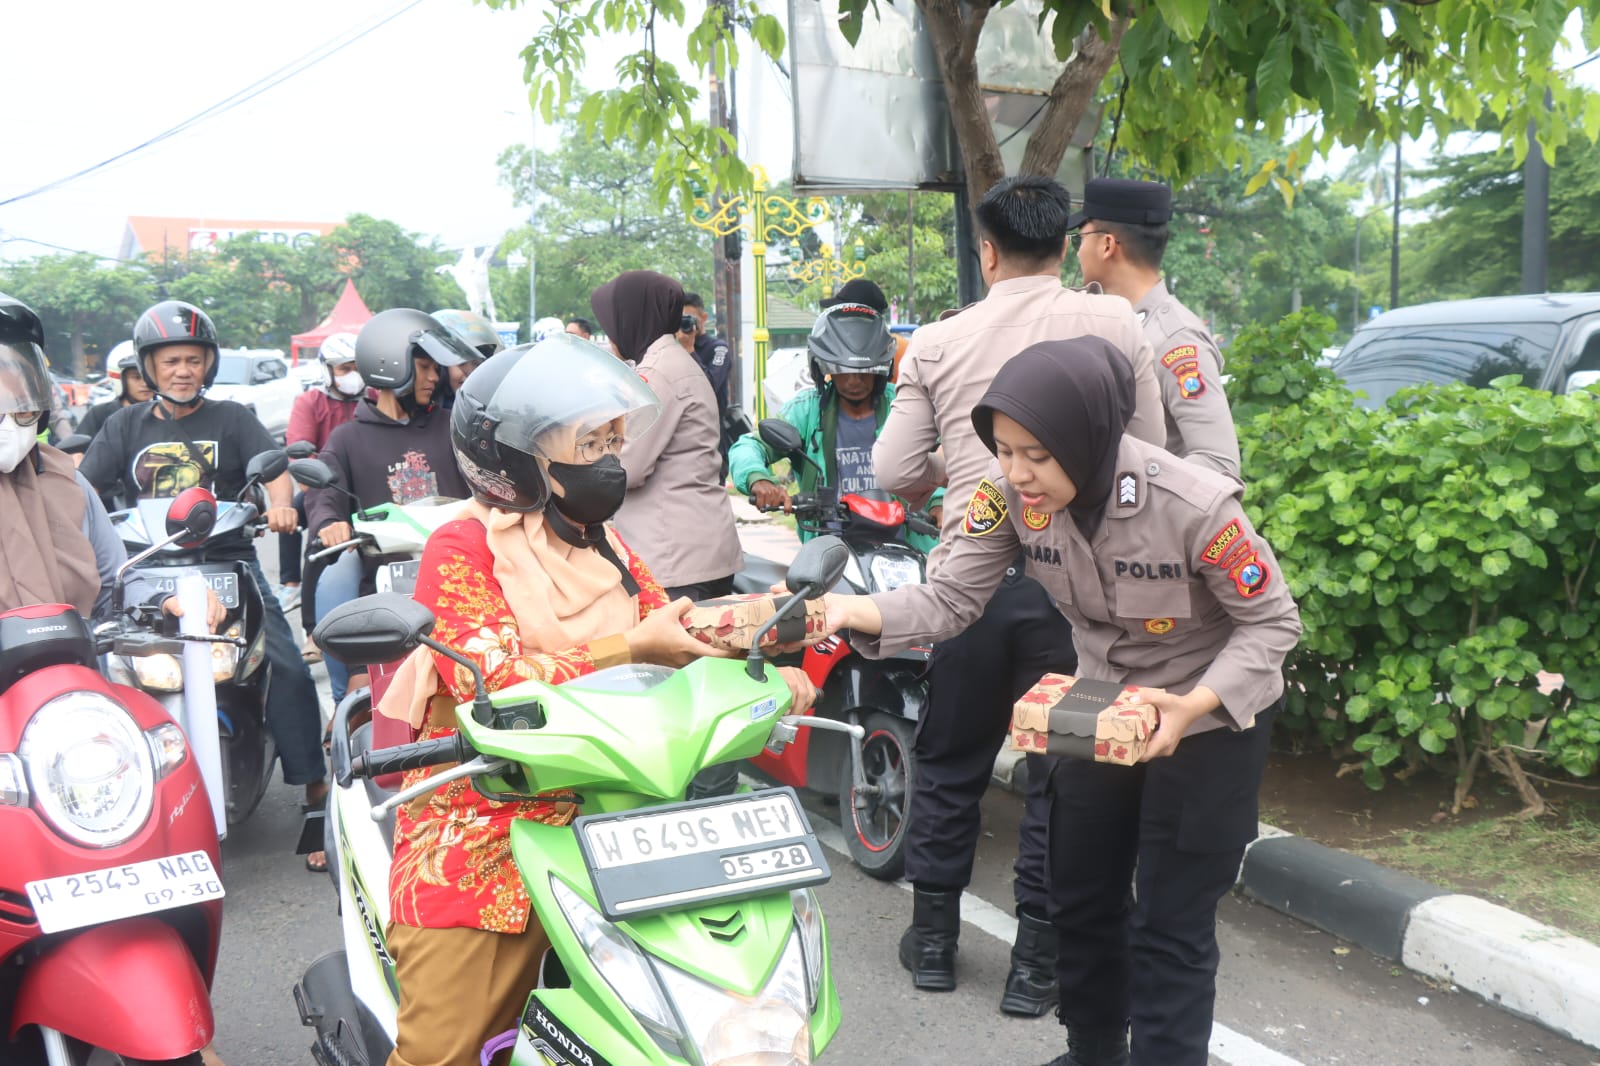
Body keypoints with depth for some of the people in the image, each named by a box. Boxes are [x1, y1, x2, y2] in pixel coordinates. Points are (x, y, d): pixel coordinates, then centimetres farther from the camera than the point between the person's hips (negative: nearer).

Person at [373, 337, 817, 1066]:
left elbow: (672, 632, 6)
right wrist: (630, 648, -25)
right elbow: (491, 682, -21)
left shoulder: (605, 547, 15)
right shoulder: (462, 549, -7)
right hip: (480, 841, -5)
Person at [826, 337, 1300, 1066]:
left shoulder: (1194, 506, -32)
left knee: (1169, 928, 0)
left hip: (1211, 720, -5)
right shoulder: (1008, 493, -20)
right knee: (1079, 899, 17)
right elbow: (954, 598, -20)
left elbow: (1272, 621, -20)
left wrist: (1195, 705, -34)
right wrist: (857, 610, -38)